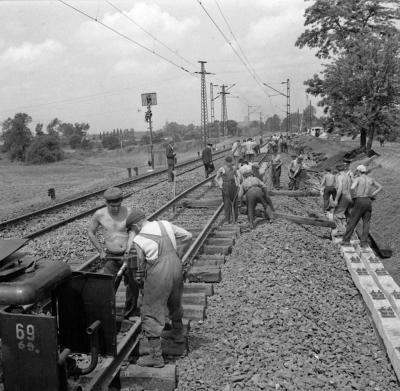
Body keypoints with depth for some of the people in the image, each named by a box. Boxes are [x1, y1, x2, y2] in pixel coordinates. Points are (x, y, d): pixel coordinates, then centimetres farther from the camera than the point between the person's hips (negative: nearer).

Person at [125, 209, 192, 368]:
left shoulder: (138, 240, -9)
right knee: (174, 303, 29)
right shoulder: (165, 224, 2)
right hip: (176, 267, 6)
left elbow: (142, 264, 1)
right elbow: (187, 236, 10)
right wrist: (182, 251, 23)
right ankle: (177, 334, 51)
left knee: (151, 314, 4)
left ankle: (156, 356, 5)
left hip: (158, 275, -6)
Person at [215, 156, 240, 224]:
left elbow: (237, 176, 19)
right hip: (225, 186, -4)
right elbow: (216, 178, 0)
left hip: (233, 185, 4)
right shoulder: (222, 169, -7)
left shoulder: (234, 168, 5)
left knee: (234, 202, 6)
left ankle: (234, 218, 19)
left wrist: (238, 183, 5)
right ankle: (227, 219, 2)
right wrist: (220, 186, -9)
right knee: (227, 203, -5)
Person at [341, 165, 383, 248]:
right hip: (368, 201, 4)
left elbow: (352, 188, -23)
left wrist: (356, 193, -1)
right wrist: (372, 195, 14)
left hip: (359, 201, -4)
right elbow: (380, 187, 22)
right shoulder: (371, 179, 11)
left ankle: (346, 240, 4)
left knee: (353, 221, 3)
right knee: (366, 222, 6)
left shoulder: (358, 179, -6)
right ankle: (364, 242, 0)